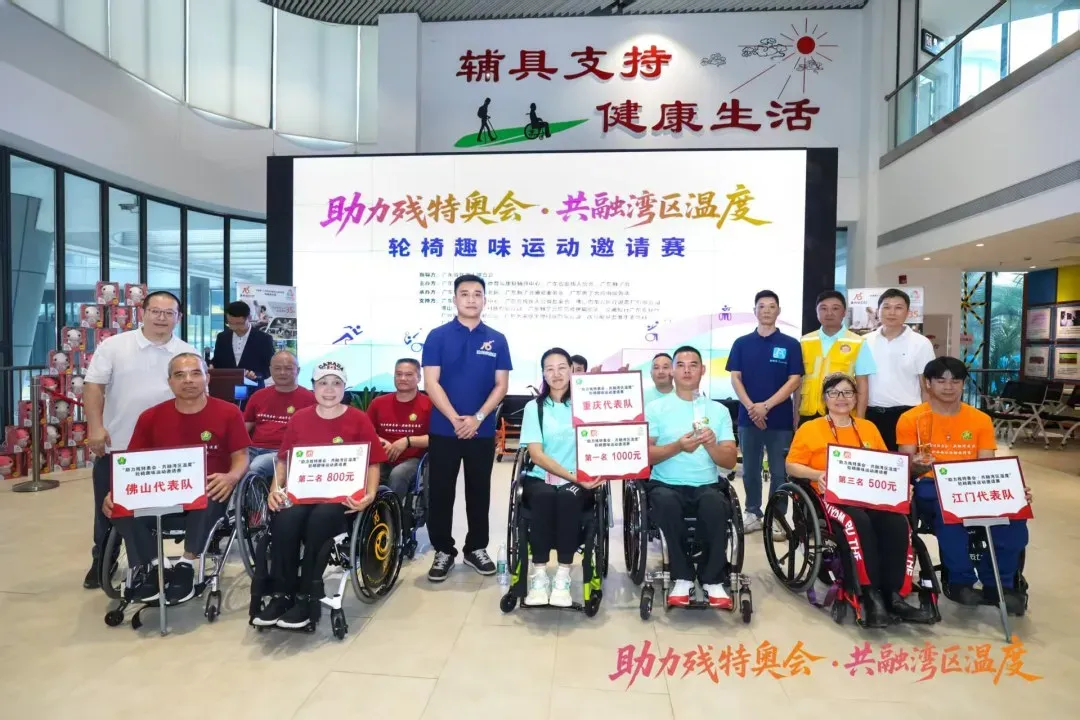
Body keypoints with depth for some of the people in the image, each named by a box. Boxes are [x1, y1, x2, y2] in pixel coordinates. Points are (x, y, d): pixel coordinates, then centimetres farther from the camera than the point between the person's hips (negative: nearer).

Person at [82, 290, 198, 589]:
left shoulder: (188, 354, 0)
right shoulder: (113, 346, -3)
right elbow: (94, 387, -5)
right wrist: (95, 427, -14)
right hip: (115, 446, 0)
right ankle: (101, 563, 32)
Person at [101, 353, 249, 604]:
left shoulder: (228, 413, -3)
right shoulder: (150, 417, 4)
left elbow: (241, 456, -1)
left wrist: (231, 477, -24)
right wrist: (115, 492, -12)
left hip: (209, 493, -3)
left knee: (206, 495, -38)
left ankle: (186, 564, -16)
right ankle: (150, 567, -4)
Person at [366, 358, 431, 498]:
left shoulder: (429, 404, -3)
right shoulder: (378, 403, 11)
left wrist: (408, 441, -17)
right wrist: (378, 441, -6)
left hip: (413, 461, -3)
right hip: (382, 461, 3)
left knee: (398, 474, -35)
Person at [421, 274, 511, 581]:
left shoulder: (497, 340, 4)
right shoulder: (438, 336, -1)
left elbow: (501, 385, 1)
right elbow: (431, 383, -7)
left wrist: (477, 418, -11)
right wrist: (455, 419, -15)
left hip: (483, 431, 2)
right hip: (443, 429, -1)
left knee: (479, 491, 11)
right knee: (441, 492, 5)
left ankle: (477, 548, 26)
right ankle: (443, 551, 20)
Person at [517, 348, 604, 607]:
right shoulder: (534, 407, 5)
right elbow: (536, 454, -5)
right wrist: (572, 476, -17)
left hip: (578, 481, 0)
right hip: (540, 478, 0)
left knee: (568, 496, -33)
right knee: (545, 496, -32)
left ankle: (563, 575, -24)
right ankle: (539, 573, -23)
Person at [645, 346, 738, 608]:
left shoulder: (718, 410, 12)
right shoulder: (655, 408, 6)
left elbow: (730, 461, 8)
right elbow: (644, 455, -3)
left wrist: (711, 445, -13)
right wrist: (678, 446, -18)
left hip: (706, 486, 1)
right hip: (666, 484, -1)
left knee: (716, 506, -33)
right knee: (666, 503, -36)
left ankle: (713, 580, -12)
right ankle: (682, 578, -15)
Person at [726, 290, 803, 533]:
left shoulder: (791, 344, 1)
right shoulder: (741, 343, 6)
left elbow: (794, 381, -4)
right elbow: (735, 378, 2)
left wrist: (766, 406, -13)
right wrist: (750, 407, -12)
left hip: (780, 418, -1)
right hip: (748, 417, 2)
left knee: (779, 472, 5)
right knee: (750, 470, 9)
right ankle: (753, 513, 22)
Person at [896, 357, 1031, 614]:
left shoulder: (981, 420, 13)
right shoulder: (911, 419, 2)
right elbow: (906, 468, -2)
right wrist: (917, 466, -26)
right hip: (931, 487, -3)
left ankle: (998, 583, -9)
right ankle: (960, 581, -18)